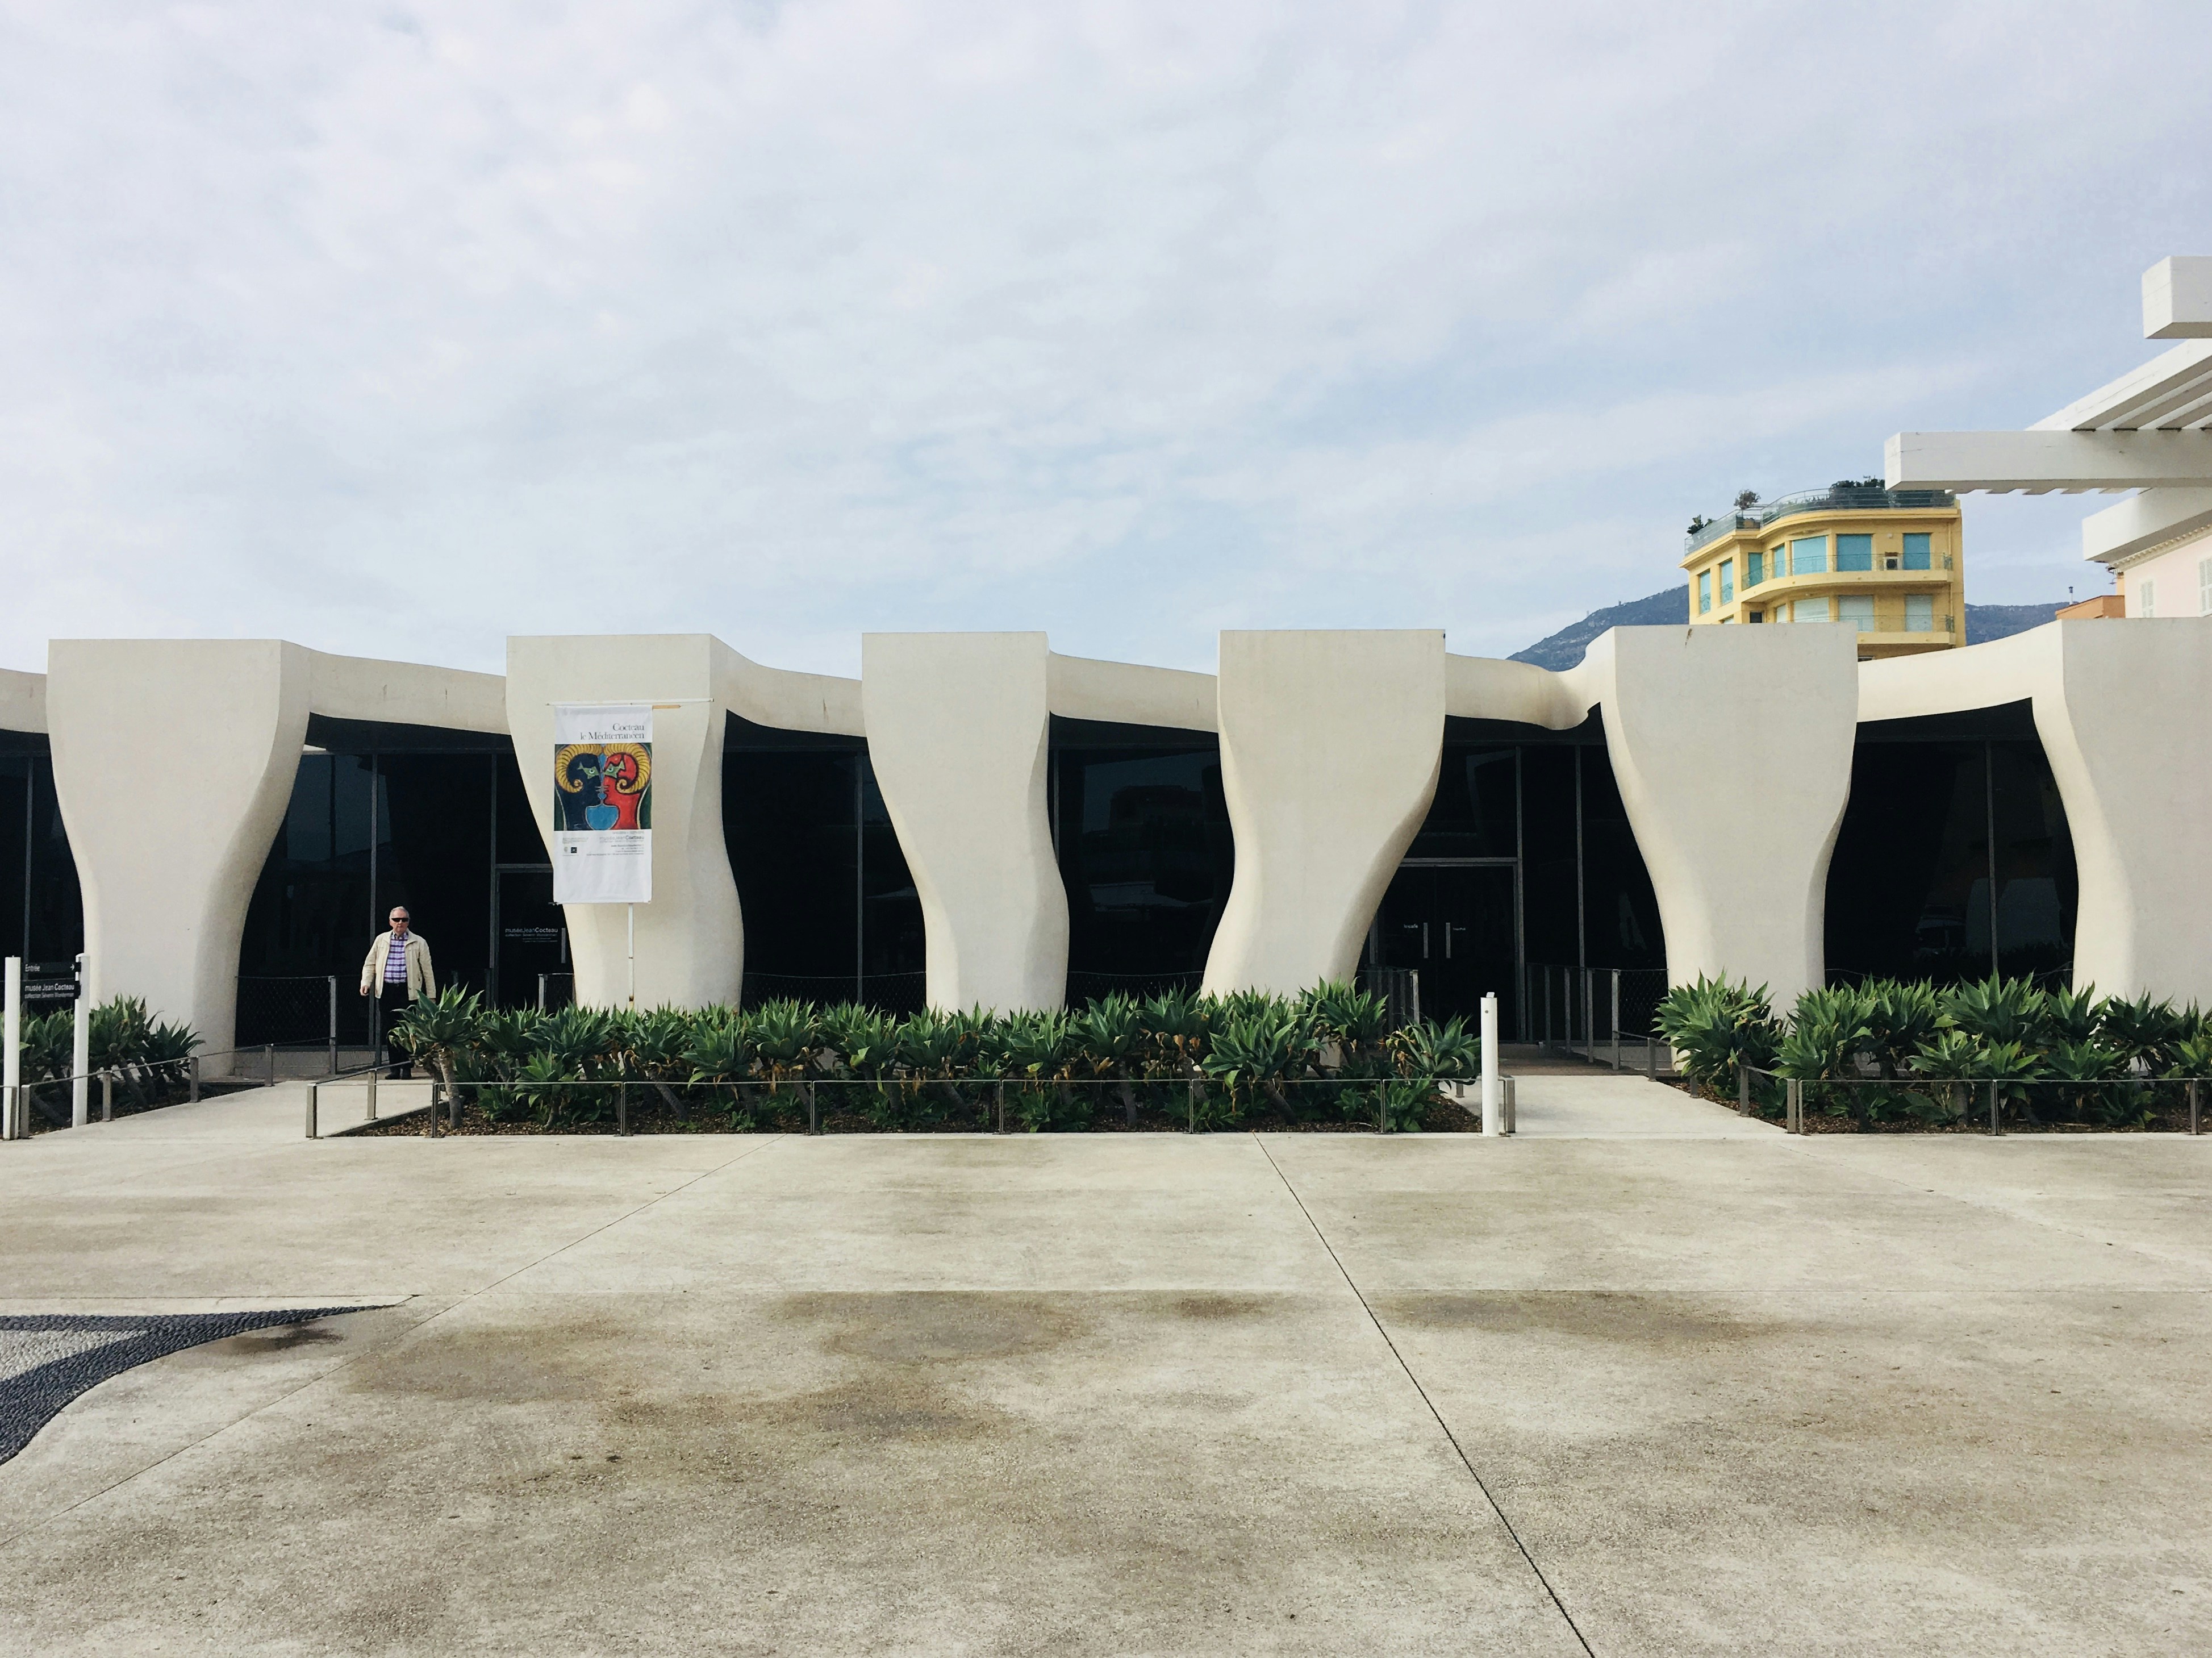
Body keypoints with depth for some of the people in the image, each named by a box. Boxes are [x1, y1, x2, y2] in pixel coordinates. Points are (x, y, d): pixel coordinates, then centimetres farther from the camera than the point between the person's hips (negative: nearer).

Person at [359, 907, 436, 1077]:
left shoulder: (419, 943, 4)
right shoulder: (381, 940, 11)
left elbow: (428, 970, 6)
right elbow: (370, 964, 17)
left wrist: (431, 996, 4)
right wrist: (366, 983, 0)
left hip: (408, 991, -3)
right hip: (386, 991, 3)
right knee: (389, 1031, 5)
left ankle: (406, 1067, 4)